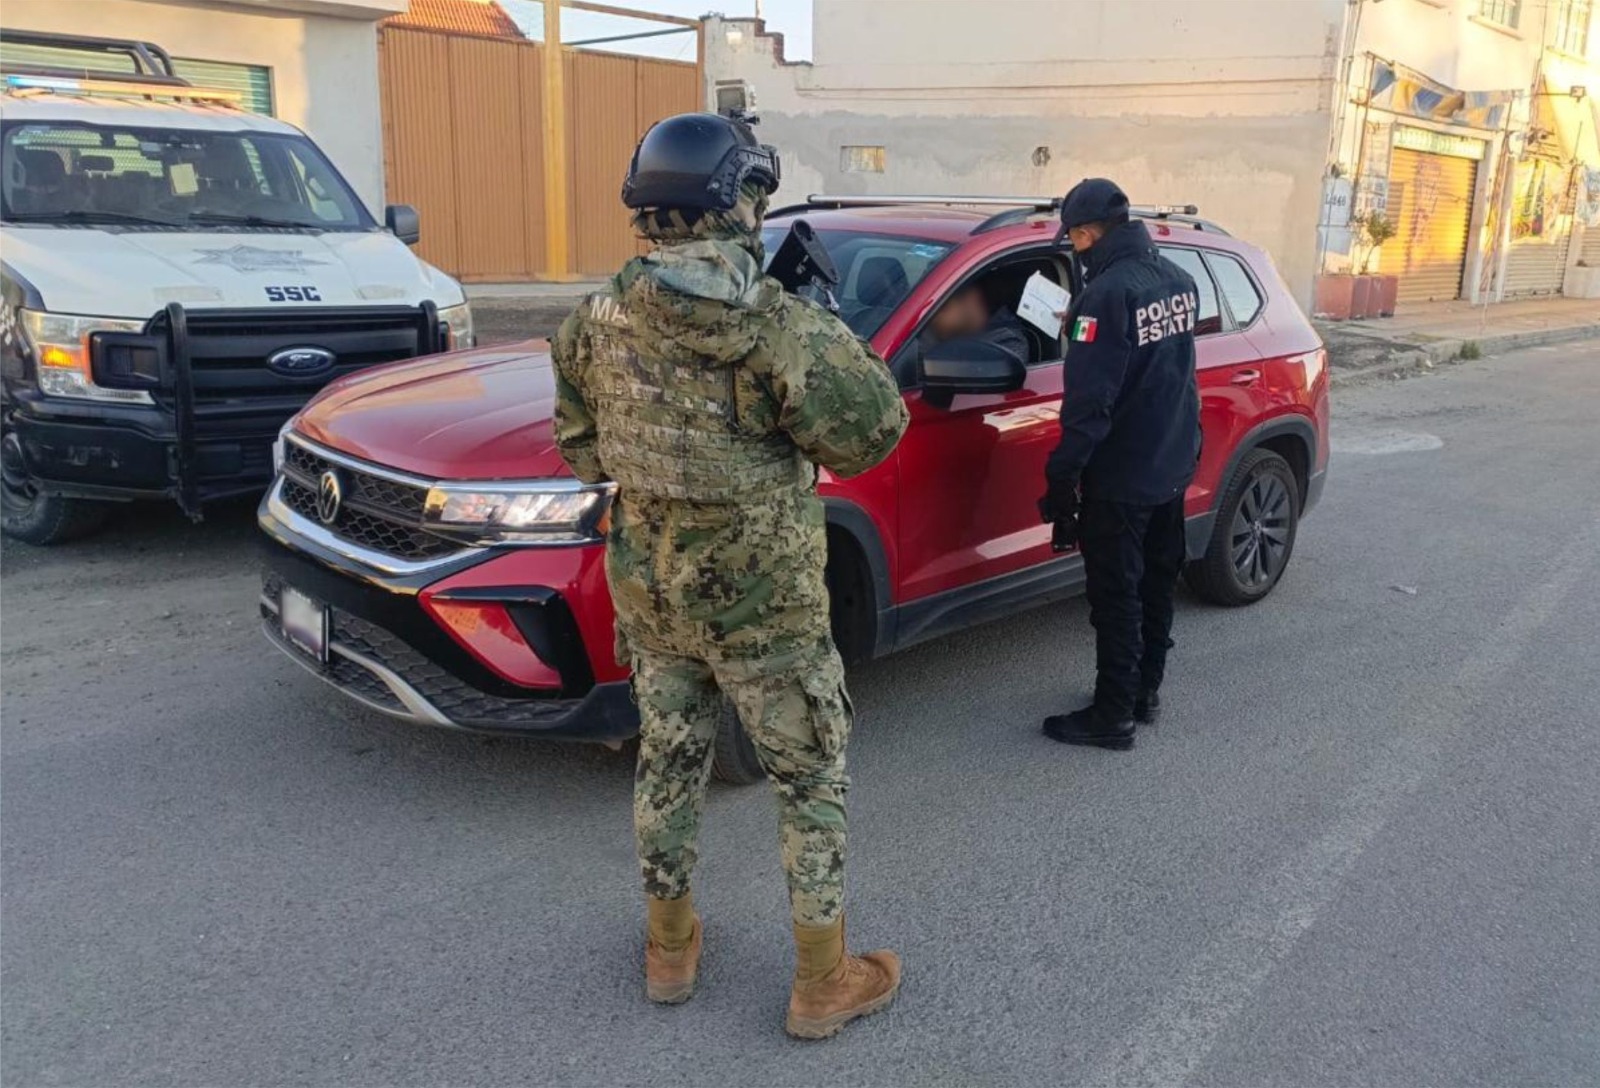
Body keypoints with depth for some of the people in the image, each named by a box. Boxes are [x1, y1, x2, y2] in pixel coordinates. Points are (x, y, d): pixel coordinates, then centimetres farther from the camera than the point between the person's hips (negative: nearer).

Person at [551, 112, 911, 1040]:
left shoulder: (600, 317, -3)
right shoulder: (776, 326, -22)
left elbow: (581, 449, 8)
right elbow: (874, 431, -18)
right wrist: (820, 337, -4)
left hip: (649, 587, 6)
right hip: (762, 598, -5)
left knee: (669, 762, 21)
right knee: (813, 781, 11)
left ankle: (670, 948, 38)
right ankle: (824, 982, 23)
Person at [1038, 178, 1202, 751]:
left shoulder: (1109, 292, -21)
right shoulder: (1178, 279, 6)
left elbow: (1089, 400, -24)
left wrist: (1063, 474, -20)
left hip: (1120, 475, -9)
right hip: (1174, 466, 9)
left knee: (1116, 596, 1)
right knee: (1157, 584, 18)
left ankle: (1113, 716, 11)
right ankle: (1145, 691, 33)